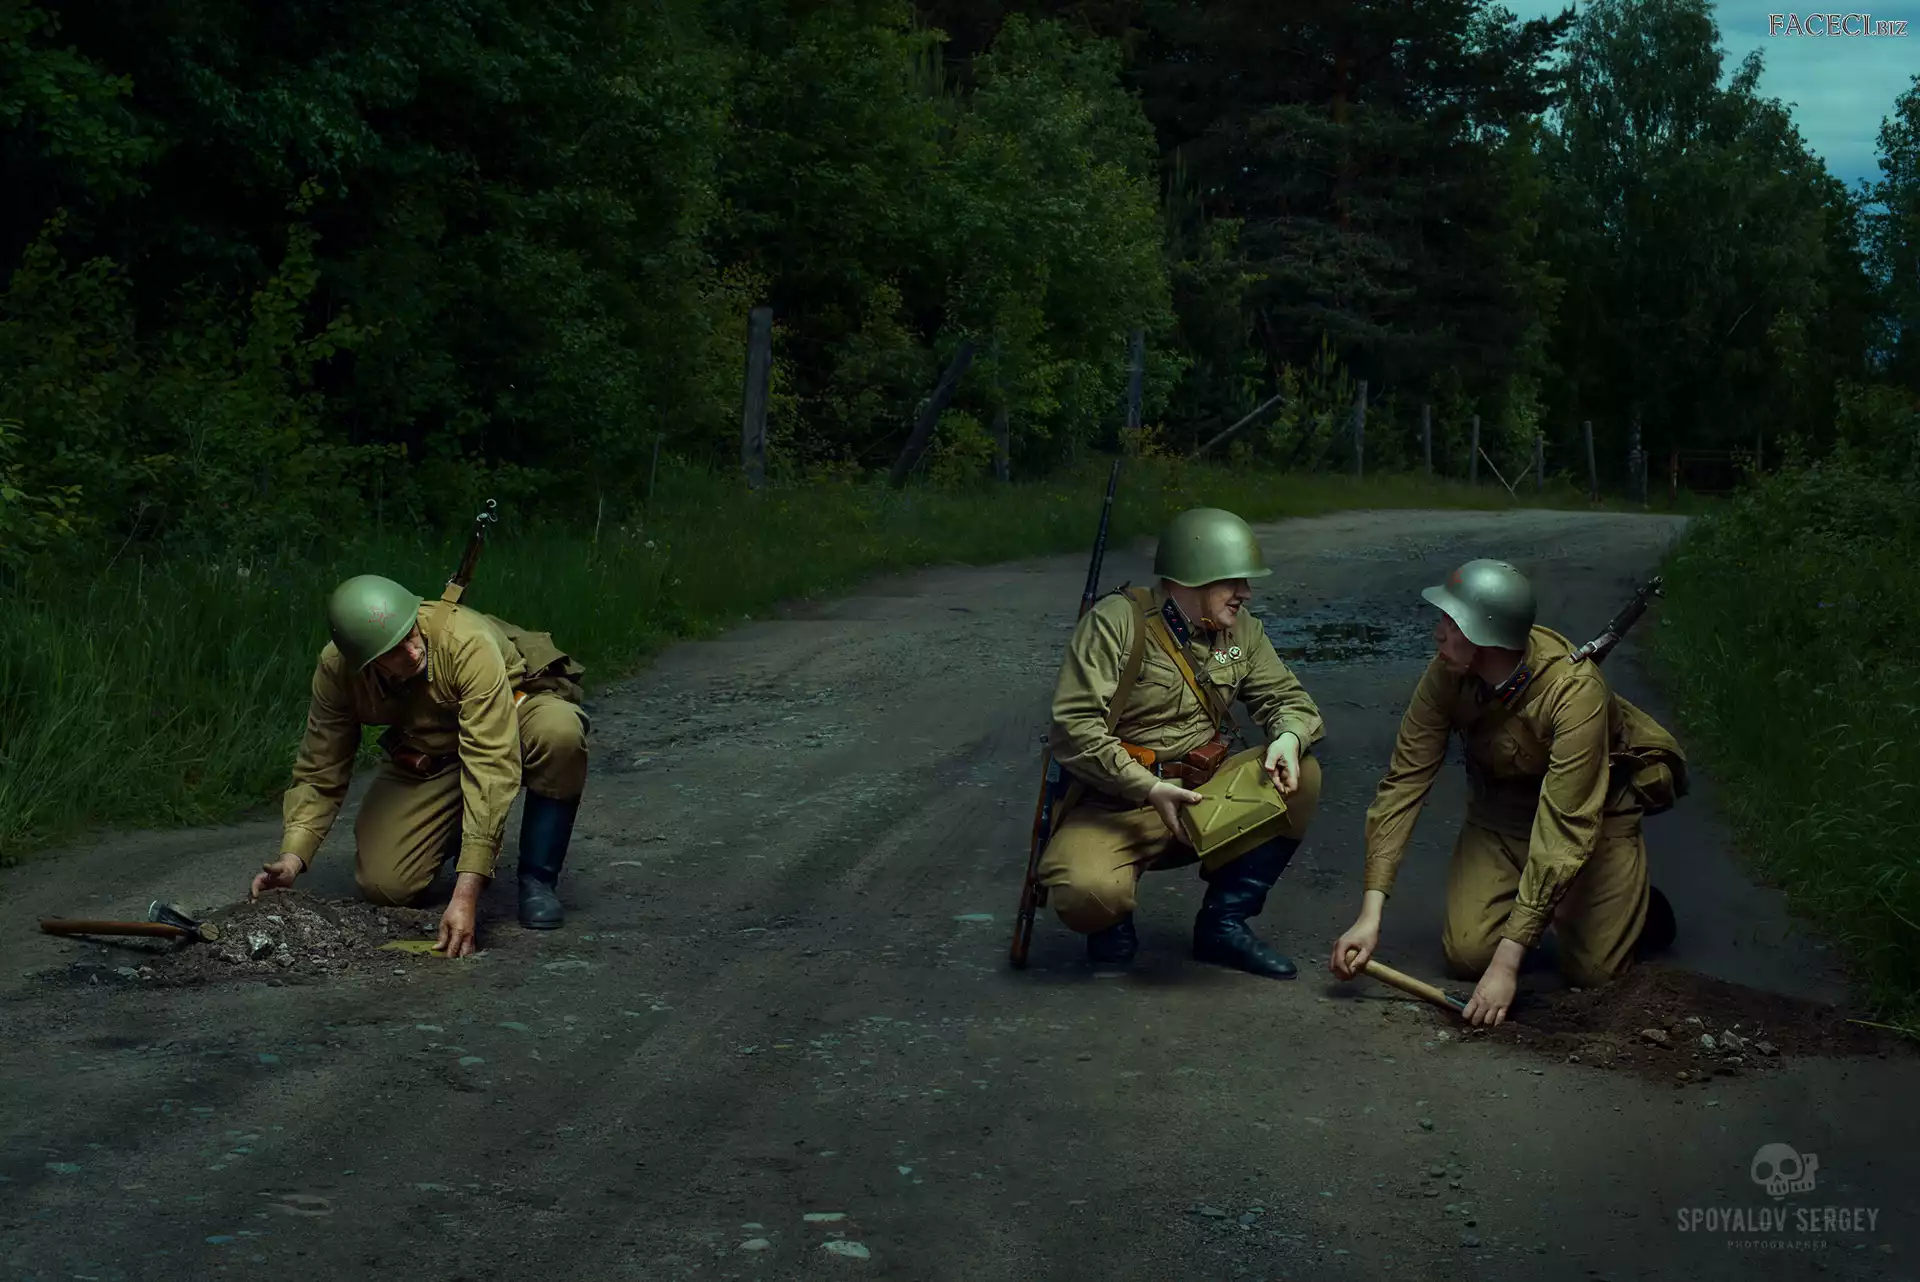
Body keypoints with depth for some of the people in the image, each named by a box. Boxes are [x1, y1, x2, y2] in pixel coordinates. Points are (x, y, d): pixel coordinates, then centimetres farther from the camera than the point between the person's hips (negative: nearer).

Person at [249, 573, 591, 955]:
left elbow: (491, 767, -41)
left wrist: (467, 894, -45)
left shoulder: (469, 644, -38)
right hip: (427, 756, 3)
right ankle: (461, 833, 18)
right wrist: (292, 858, -27)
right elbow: (319, 775, -10)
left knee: (559, 731, -40)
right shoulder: (336, 667, -22)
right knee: (384, 884, -16)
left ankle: (537, 879, -17)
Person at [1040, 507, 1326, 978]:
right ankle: (1113, 919, 6)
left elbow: (1288, 698, 8)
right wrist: (1149, 789, -29)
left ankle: (1225, 922, -4)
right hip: (1114, 805, -6)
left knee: (1301, 776, -14)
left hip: (1200, 797, 6)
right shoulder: (1118, 621, -14)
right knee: (1087, 893, -35)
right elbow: (1072, 728, -20)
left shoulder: (1241, 630, 5)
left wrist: (1289, 738, -18)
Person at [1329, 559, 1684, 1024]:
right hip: (1501, 805, 4)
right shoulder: (1446, 675, -23)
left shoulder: (1574, 692, -36)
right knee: (1467, 955, -9)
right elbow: (1403, 784, -20)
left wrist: (1507, 962, -37)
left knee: (1591, 971, -10)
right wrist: (1369, 914, -28)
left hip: (1597, 804, -3)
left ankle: (1636, 904, 22)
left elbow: (1564, 832, -36)